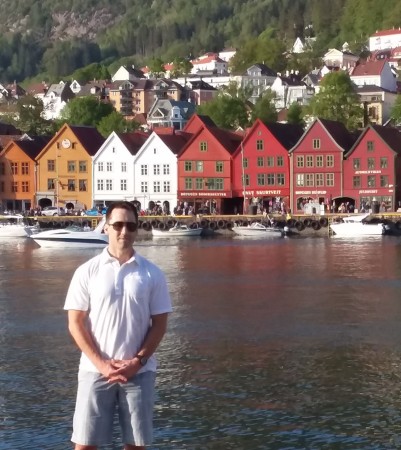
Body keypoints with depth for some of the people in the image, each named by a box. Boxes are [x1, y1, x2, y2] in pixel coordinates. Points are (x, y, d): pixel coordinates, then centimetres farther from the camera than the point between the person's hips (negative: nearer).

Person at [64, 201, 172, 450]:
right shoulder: (87, 271, 0)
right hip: (95, 370, -1)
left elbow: (159, 324, 3)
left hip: (139, 371, 1)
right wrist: (101, 363, -10)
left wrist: (138, 361, -10)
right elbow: (76, 323, -1)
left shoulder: (152, 273, 2)